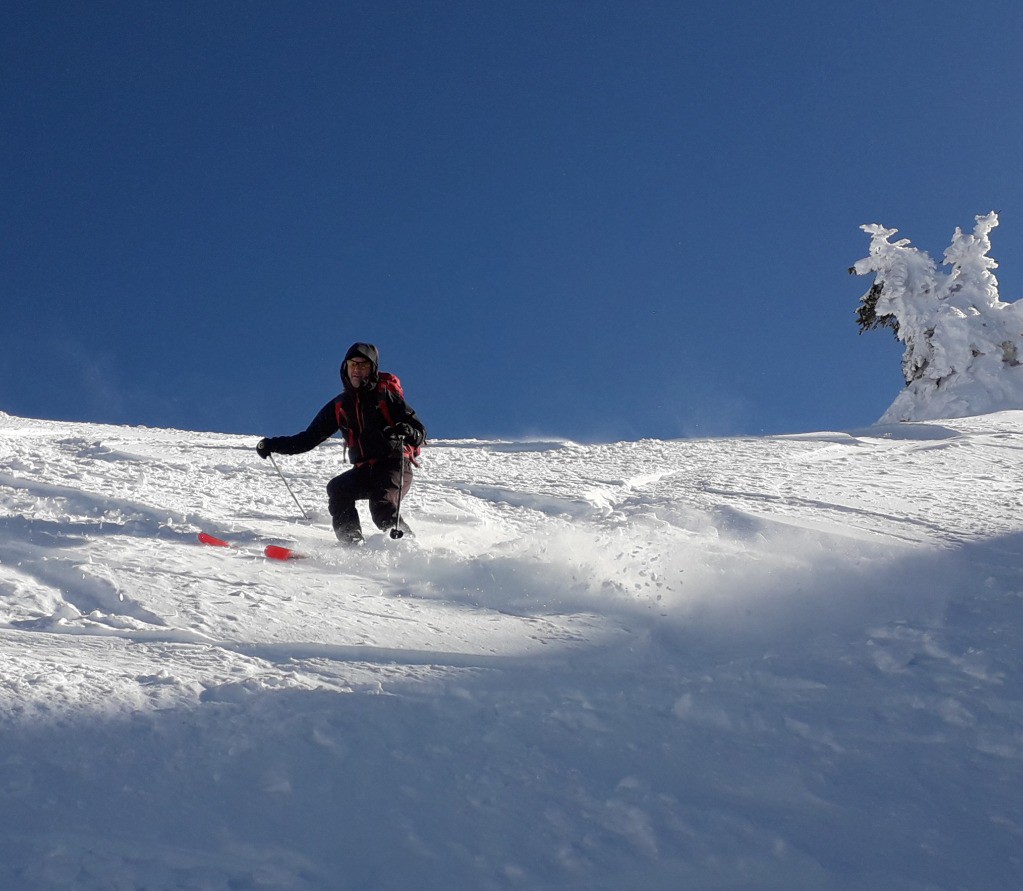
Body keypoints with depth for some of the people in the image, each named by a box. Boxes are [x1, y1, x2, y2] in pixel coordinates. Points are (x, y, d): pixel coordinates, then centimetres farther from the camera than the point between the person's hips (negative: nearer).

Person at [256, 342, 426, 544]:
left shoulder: (386, 395, -2)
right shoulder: (340, 405, 12)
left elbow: (420, 432, -6)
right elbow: (309, 438, 16)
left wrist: (405, 433, -30)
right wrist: (274, 445, 5)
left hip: (395, 468, -5)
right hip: (365, 470, 5)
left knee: (382, 509, -30)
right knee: (336, 489, -22)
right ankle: (352, 544, -21)